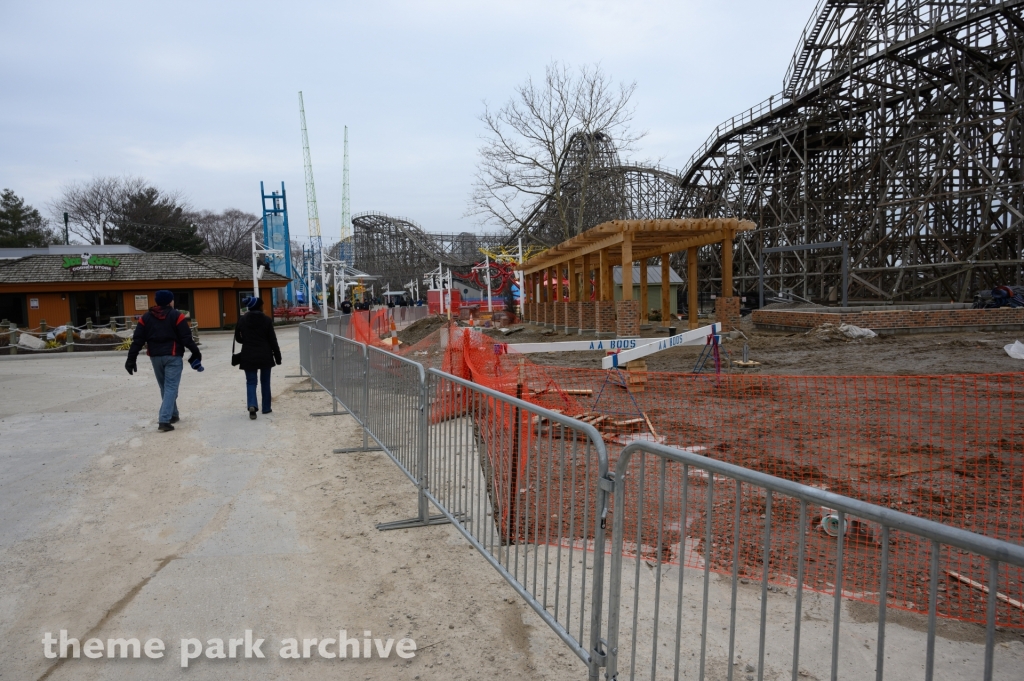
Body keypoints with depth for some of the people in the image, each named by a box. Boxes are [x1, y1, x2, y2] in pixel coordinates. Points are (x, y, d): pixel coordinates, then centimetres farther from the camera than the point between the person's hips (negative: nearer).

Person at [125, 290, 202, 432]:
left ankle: (173, 415, 30)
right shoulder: (177, 316, -5)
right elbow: (186, 338, -11)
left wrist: (131, 359, 6)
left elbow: (137, 340, 5)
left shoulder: (146, 317, 8)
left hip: (155, 357, 5)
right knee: (171, 387, -5)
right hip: (172, 356, -5)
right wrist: (196, 353, -4)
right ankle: (164, 420, -14)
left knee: (164, 387, 18)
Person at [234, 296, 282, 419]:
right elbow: (273, 340, -6)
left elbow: (238, 337, 8)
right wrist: (277, 356, 1)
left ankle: (252, 405, -16)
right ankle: (266, 408, 17)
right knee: (265, 382, 12)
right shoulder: (267, 320, -7)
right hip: (265, 356, -1)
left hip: (248, 356, 1)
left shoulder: (242, 320, -1)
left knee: (251, 382, 6)